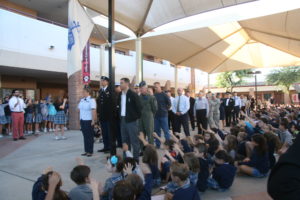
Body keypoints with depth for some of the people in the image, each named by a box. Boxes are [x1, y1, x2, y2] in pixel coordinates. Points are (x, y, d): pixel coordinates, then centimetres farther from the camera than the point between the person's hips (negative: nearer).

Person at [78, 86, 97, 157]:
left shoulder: (91, 100, -12)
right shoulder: (82, 100, 10)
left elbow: (93, 111, -17)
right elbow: (80, 110, 14)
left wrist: (93, 120, -21)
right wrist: (80, 119, 10)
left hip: (88, 121, -7)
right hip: (82, 120, 7)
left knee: (90, 136, 2)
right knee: (85, 136, 12)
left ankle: (90, 151, 12)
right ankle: (86, 151, 21)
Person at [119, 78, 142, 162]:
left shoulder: (133, 94, -11)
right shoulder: (120, 95, 9)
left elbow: (139, 106, -10)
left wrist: (137, 116, -5)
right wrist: (120, 115, 10)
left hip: (131, 120, -7)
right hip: (123, 120, 7)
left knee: (134, 140, 0)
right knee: (124, 140, 15)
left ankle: (136, 158, 10)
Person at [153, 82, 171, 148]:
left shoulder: (164, 95, -5)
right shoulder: (154, 95, 4)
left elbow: (169, 104, -2)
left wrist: (165, 110, 3)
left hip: (163, 115, -4)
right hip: (156, 115, 4)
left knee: (166, 130, 2)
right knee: (156, 130, 10)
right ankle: (157, 144, 21)